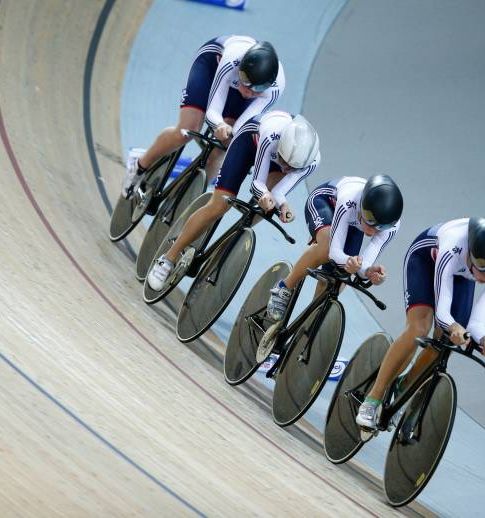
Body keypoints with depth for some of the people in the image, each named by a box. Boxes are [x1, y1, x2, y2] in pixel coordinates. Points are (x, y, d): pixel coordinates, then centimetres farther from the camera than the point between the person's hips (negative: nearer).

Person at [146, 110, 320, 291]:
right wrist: (266, 195, -55)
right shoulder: (273, 134, -44)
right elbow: (257, 182, -34)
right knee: (218, 206, -12)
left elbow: (277, 192, -32)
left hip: (276, 150, 4)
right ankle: (167, 260, -1)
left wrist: (283, 205, -53)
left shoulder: (312, 161, -35)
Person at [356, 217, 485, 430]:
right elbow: (441, 312, -40)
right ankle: (372, 400, -18)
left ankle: (400, 389, 16)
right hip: (425, 256, -4)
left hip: (461, 274, 4)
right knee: (419, 329, -24)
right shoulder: (454, 248, -44)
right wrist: (453, 327, -59)